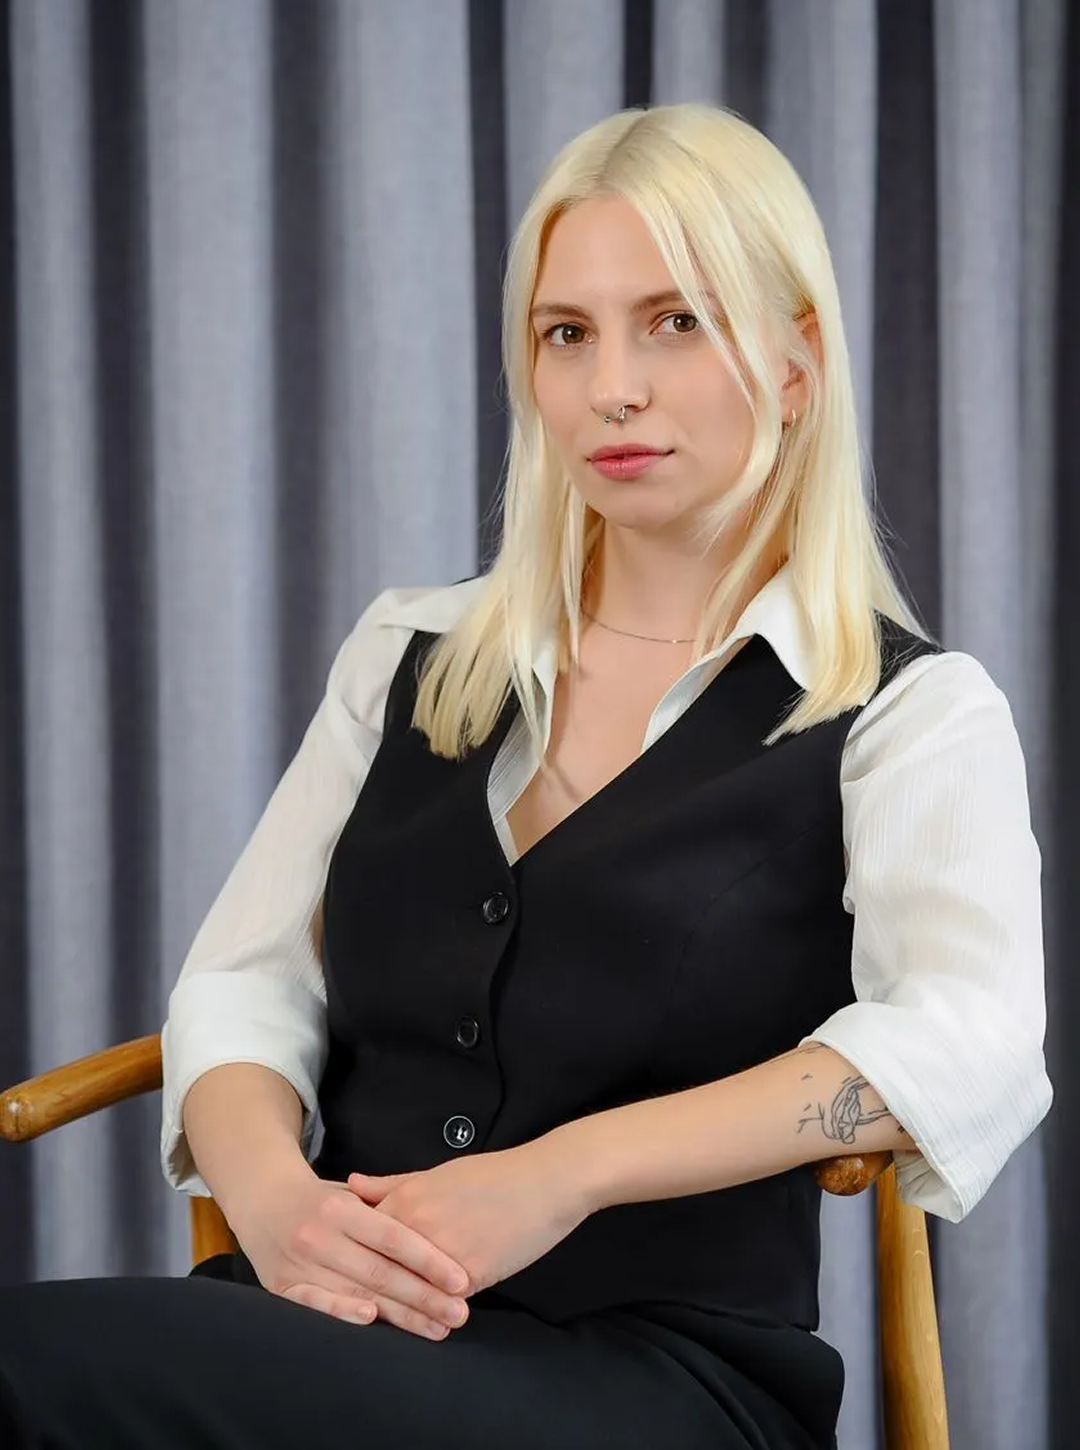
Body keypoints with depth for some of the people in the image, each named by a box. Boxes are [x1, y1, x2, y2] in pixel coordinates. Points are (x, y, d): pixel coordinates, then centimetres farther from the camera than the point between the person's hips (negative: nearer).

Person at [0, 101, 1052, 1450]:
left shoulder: (911, 714, 5)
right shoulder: (410, 657, 18)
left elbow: (972, 1050, -13)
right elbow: (243, 985, 11)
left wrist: (562, 1172, -23)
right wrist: (268, 1188, -12)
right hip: (333, 1324, 4)